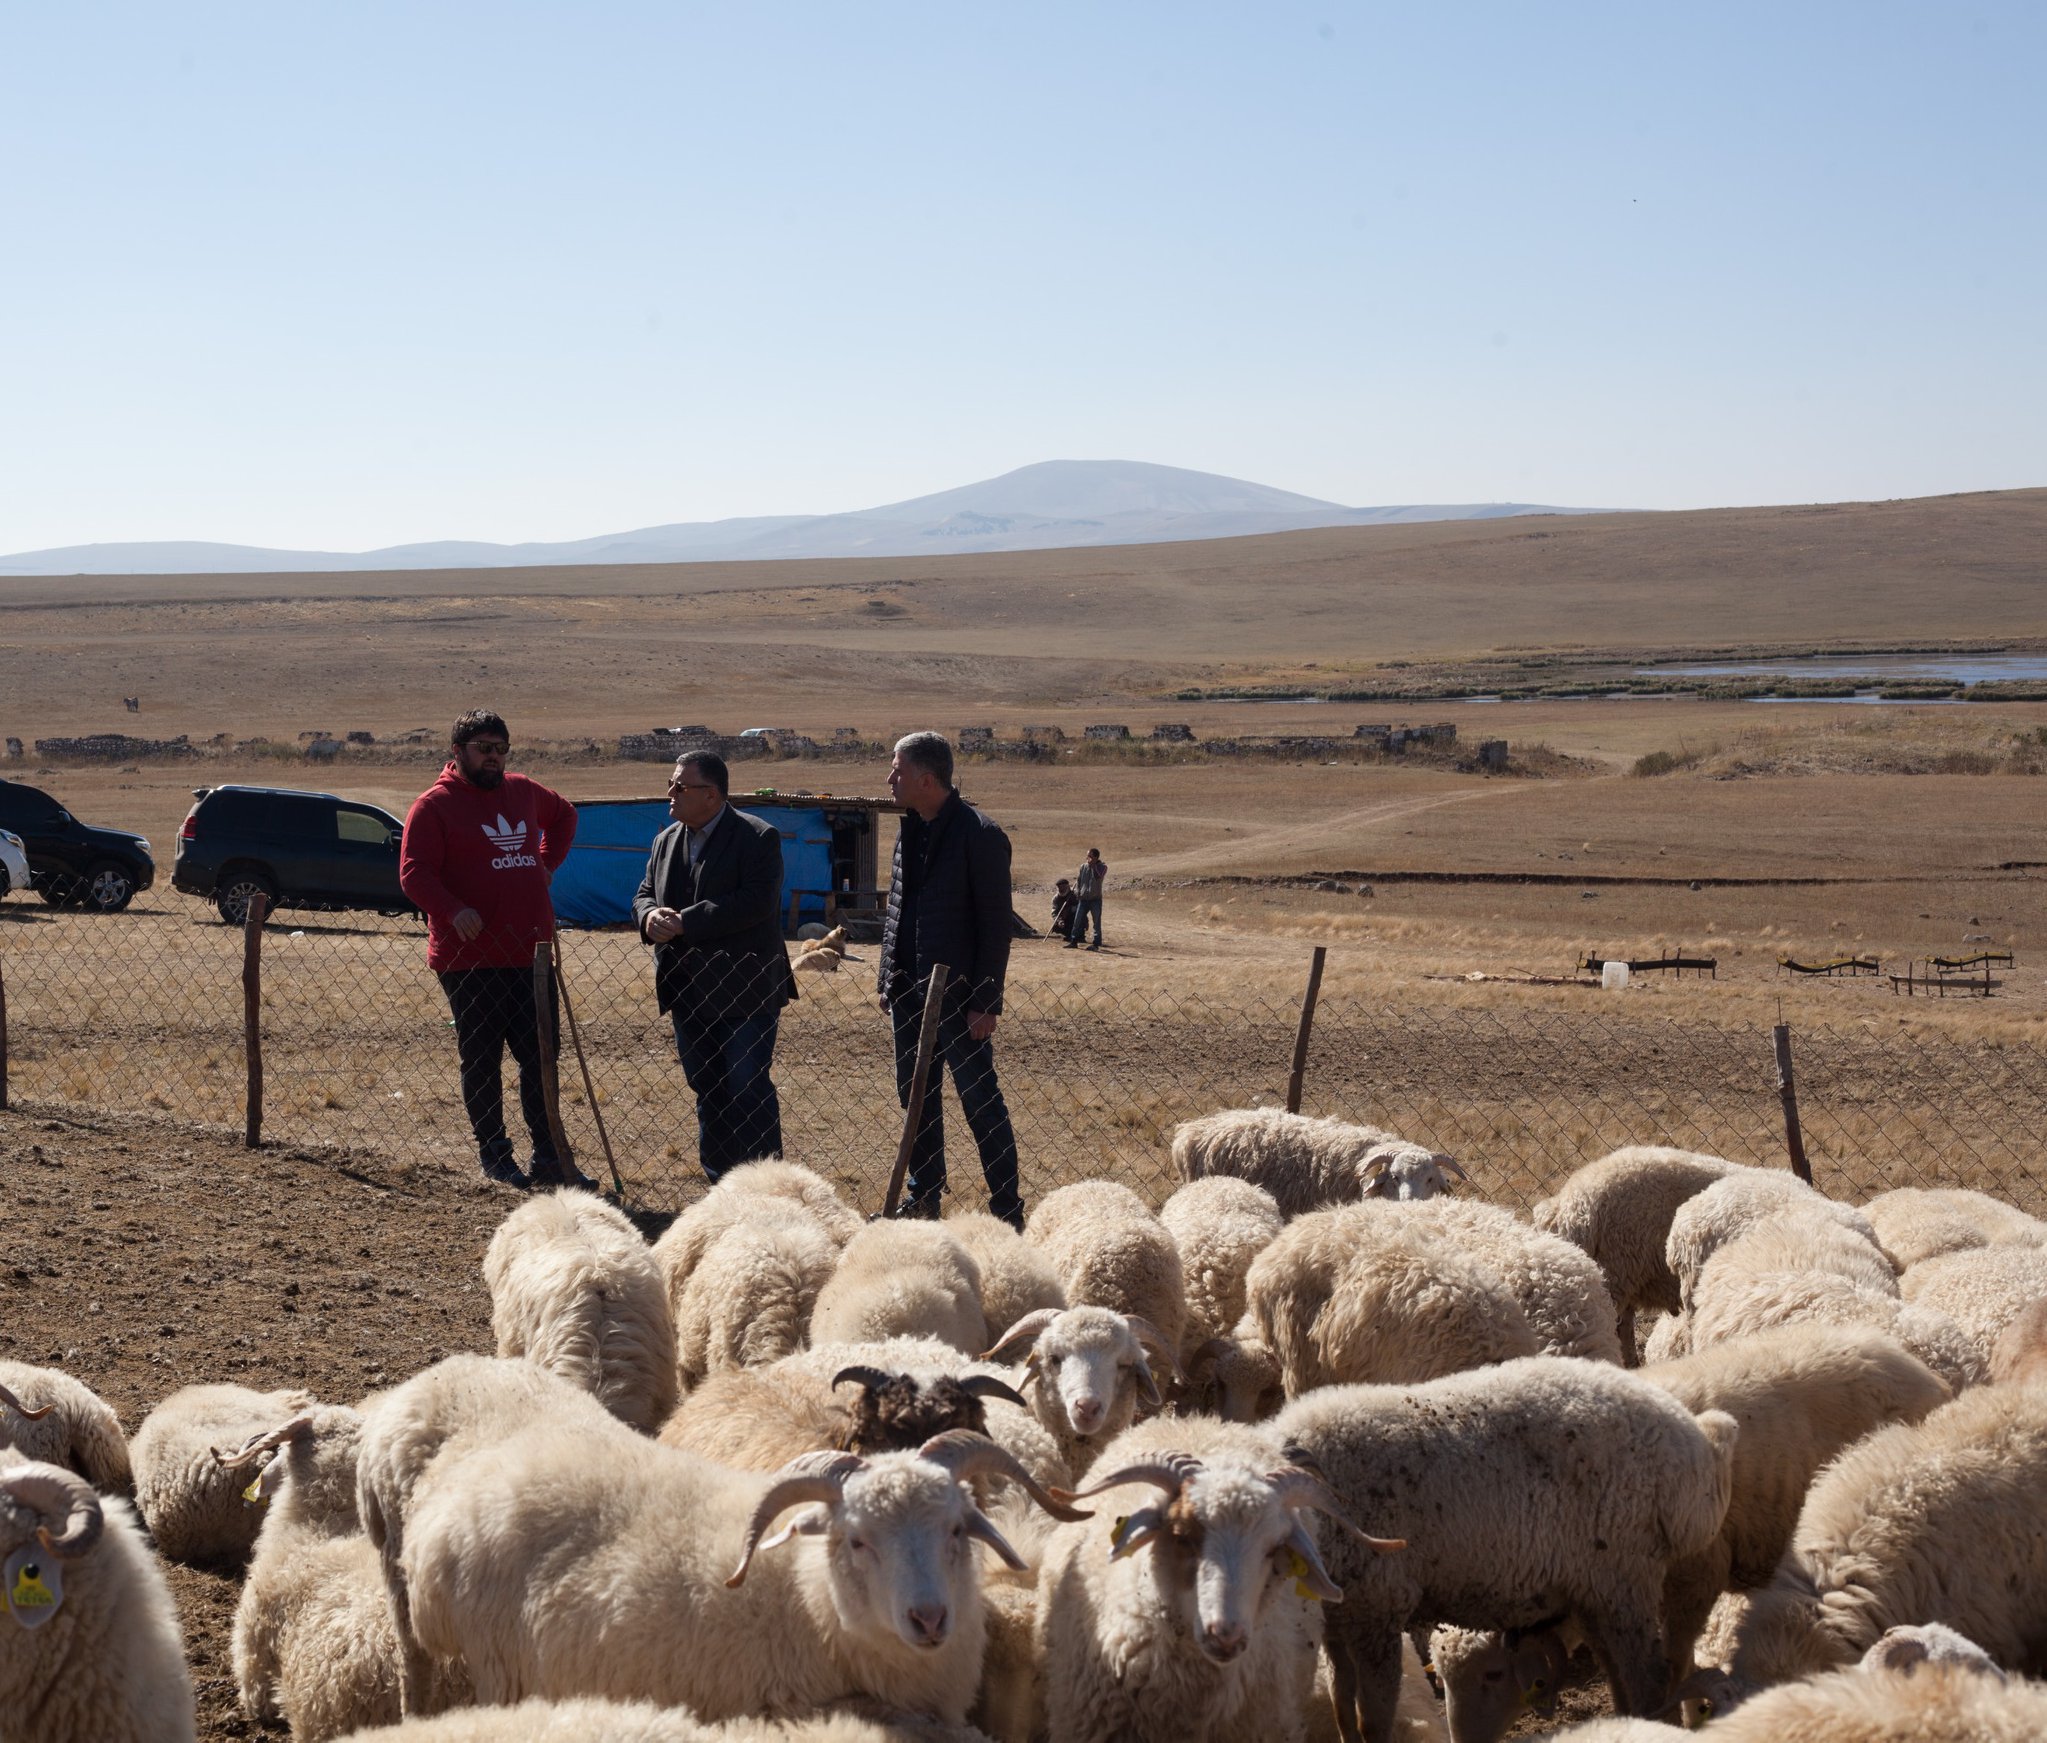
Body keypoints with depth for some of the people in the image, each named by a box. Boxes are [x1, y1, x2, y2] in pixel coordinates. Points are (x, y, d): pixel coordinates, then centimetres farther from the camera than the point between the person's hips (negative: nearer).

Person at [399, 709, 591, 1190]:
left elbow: (564, 814, 34)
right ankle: (494, 1155, 12)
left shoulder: (524, 792, 13)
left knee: (541, 1057, 6)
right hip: (469, 957, -6)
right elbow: (414, 873, -11)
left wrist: (547, 863, 19)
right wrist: (453, 910, -27)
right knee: (482, 1060, 2)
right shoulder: (434, 805, -5)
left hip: (529, 953, 6)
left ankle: (550, 1158, 12)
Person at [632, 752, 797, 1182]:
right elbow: (644, 893, 16)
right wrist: (651, 915, -11)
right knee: (707, 1093, 13)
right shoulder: (666, 840, 12)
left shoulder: (757, 837, -10)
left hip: (744, 991, -7)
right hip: (688, 993, 7)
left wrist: (684, 923, -23)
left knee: (749, 1090, -6)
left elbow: (756, 902, -22)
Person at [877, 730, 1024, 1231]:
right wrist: (888, 981, 13)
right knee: (916, 1097, 14)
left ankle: (1007, 1208, 3)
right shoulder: (910, 830, 10)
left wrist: (986, 1001, -16)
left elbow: (995, 925, -13)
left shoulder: (980, 836, -13)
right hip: (910, 988, 8)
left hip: (958, 995, -8)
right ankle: (924, 1195, 25)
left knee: (980, 1102, -3)